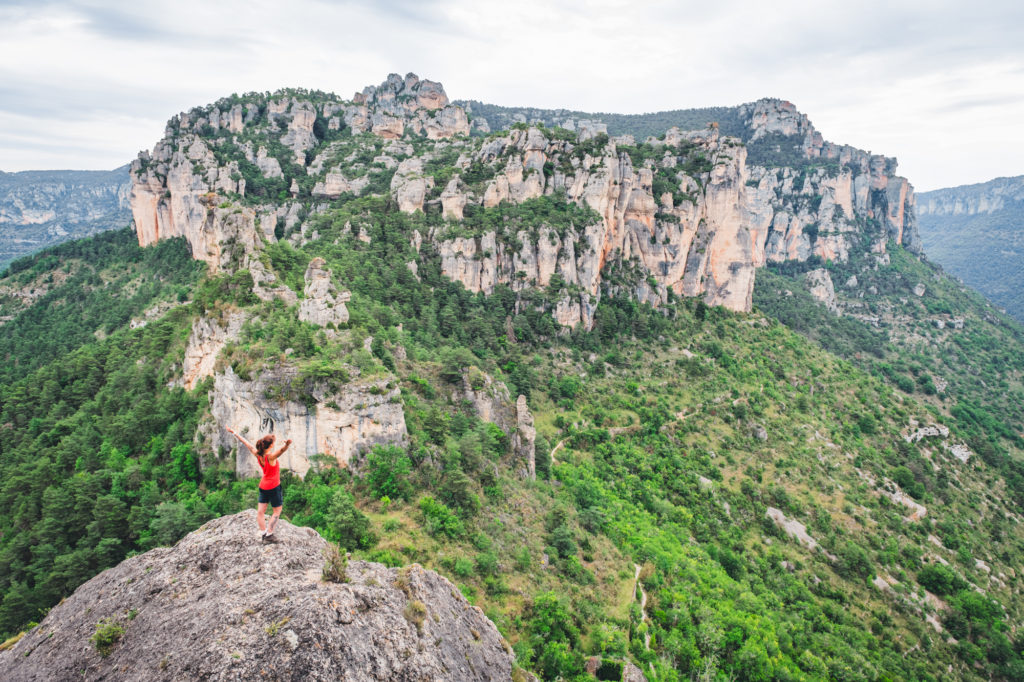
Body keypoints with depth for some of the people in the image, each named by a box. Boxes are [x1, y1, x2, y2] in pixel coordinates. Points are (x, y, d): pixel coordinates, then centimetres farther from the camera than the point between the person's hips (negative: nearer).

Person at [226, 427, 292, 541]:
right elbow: (281, 450, -47)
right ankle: (269, 534, 6)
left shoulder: (257, 454, -6)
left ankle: (263, 533, 18)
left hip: (263, 486, 7)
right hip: (274, 487, -7)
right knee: (277, 512, 7)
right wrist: (287, 444, -69)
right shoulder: (270, 457, -24)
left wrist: (234, 433, 19)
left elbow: (247, 444, 6)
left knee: (260, 512, 11)